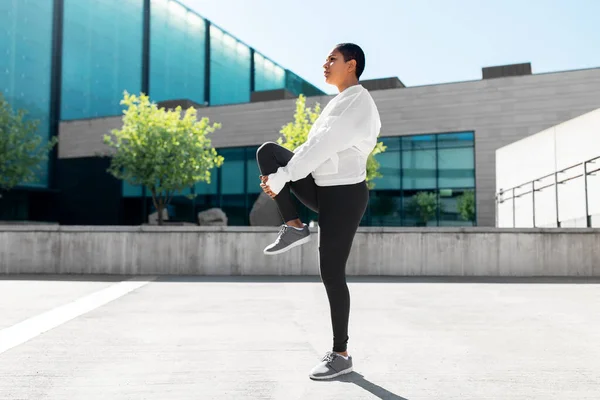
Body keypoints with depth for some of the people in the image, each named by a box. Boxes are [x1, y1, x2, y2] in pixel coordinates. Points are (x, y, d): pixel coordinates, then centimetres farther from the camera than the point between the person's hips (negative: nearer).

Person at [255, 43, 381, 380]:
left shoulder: (358, 103, -15)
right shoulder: (340, 103, 17)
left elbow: (322, 147, -22)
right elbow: (314, 148, 16)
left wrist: (280, 178, -18)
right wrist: (279, 175, 5)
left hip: (344, 196, -9)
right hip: (323, 190, 9)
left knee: (332, 274, -5)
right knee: (268, 151, -2)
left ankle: (341, 354, 12)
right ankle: (295, 227, -2)